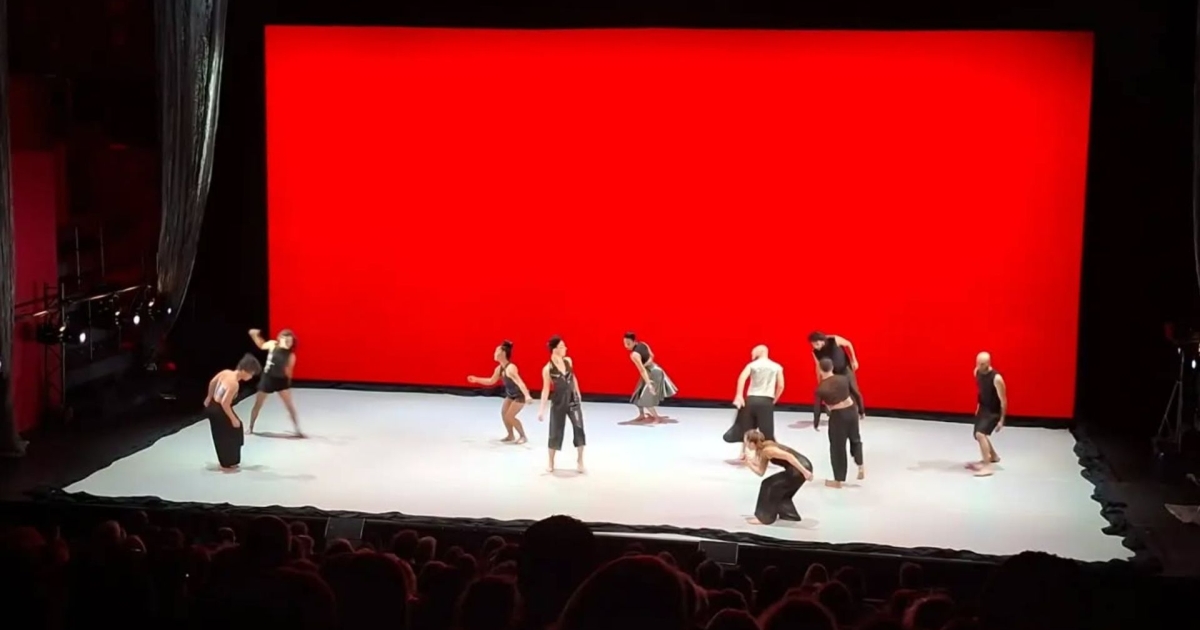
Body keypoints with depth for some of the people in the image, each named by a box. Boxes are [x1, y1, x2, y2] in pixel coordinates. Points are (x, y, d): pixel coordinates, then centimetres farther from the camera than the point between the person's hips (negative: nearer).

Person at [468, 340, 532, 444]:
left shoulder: (510, 368, -31)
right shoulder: (499, 368, -3)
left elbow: (520, 382, -42)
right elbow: (491, 381, 13)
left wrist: (527, 396, -53)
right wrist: (476, 379, 10)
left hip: (520, 395, -8)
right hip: (510, 394, 8)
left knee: (510, 416, -11)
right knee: (503, 413, 1)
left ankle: (523, 436, 3)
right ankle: (510, 436, 15)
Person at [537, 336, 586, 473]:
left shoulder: (568, 361, 0)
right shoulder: (548, 369, -13)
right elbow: (546, 389, -10)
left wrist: (578, 394, 22)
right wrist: (542, 409, -12)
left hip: (573, 400, 4)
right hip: (558, 403, -3)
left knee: (579, 428, -4)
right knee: (556, 432, 4)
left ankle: (580, 461, 7)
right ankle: (551, 463, 19)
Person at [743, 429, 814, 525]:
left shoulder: (767, 450, -14)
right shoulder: (763, 452, 16)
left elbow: (788, 456, -23)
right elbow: (761, 472, 20)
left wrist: (804, 472, -27)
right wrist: (749, 463, 11)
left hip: (801, 468, -9)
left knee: (770, 486, 0)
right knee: (780, 491, 22)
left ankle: (764, 518, 7)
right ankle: (789, 514, 32)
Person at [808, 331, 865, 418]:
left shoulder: (834, 340, -28)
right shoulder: (815, 352, -19)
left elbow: (848, 344, -10)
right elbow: (818, 367, -5)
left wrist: (854, 360, -7)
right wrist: (820, 383, -1)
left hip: (846, 369, -2)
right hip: (834, 373, 2)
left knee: (853, 390, 8)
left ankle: (861, 412, 31)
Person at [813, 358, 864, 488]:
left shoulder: (820, 389, -11)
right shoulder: (844, 379, -3)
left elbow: (817, 409, -4)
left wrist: (816, 424, 12)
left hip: (837, 416, -3)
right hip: (851, 411, 3)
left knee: (837, 447, 10)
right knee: (855, 439, 28)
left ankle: (838, 480, 19)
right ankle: (861, 466, 14)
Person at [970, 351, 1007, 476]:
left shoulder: (996, 378, -27)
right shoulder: (977, 372, -6)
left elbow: (1003, 400, -20)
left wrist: (1002, 420, -17)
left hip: (994, 411, -8)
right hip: (983, 408, 8)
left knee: (980, 434, -24)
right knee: (980, 435, 21)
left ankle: (987, 467, -20)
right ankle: (993, 457, 48)